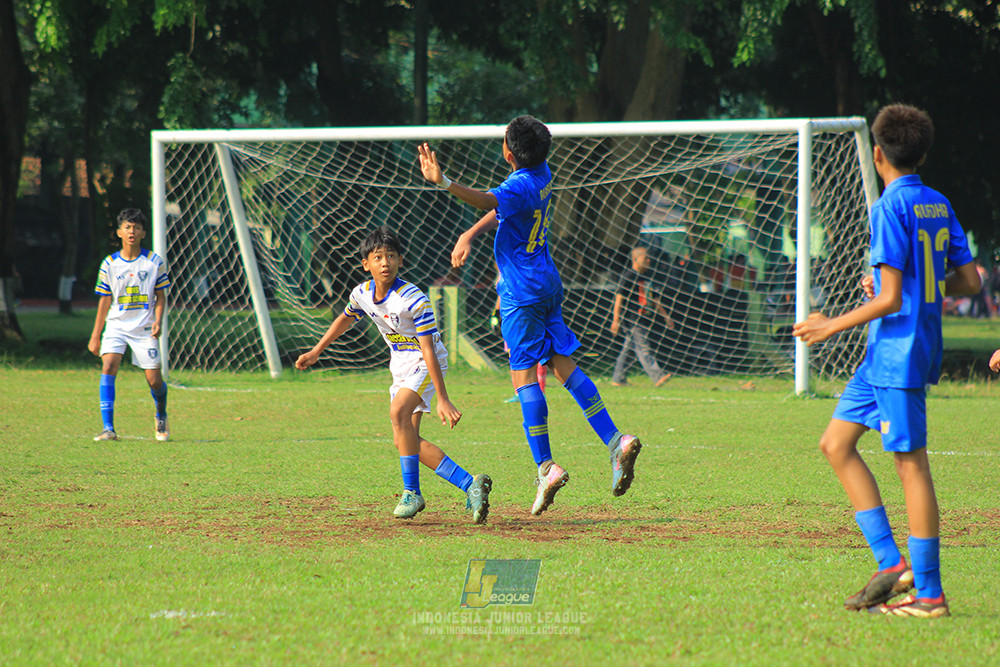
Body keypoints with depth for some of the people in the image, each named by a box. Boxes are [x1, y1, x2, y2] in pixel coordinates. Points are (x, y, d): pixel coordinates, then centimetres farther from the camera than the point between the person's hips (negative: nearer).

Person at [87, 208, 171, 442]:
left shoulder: (154, 262, 0)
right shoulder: (110, 264, 1)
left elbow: (160, 295, 7)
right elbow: (105, 300, 7)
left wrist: (158, 321, -10)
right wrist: (95, 336, 5)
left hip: (144, 327, 0)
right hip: (116, 325, 0)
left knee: (154, 380, -1)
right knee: (108, 366, -21)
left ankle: (161, 416, 33)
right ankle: (108, 428, -21)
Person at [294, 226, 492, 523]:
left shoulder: (414, 299, -25)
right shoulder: (362, 294, -6)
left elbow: (428, 350, -27)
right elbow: (345, 319, 18)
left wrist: (442, 399, -29)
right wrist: (316, 351, 26)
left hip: (425, 364, -8)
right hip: (400, 365, 8)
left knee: (399, 412, -30)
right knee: (405, 440, 4)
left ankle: (412, 493, -25)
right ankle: (469, 484, 10)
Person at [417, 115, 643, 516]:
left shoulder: (521, 186, -20)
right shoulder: (541, 175, 8)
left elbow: (489, 201, -40)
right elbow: (502, 209, 19)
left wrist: (444, 183, -53)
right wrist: (469, 235, 9)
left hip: (521, 293, -9)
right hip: (547, 286, 9)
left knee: (524, 375, -6)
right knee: (563, 365, 10)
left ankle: (545, 466, -12)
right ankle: (616, 442, 1)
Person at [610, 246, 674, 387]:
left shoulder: (646, 278, 18)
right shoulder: (628, 276, -8)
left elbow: (654, 300, 26)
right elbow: (619, 298, -12)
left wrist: (665, 316, 24)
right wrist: (616, 321, -17)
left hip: (643, 319, 9)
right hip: (632, 319, -9)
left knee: (628, 349, 11)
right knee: (643, 349, -13)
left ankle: (618, 379, 15)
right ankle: (657, 377, -22)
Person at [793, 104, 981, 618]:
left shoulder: (891, 208, -15)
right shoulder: (939, 206, 10)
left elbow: (890, 299, -19)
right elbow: (968, 281, 12)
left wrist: (833, 326, -10)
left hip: (898, 354, -9)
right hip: (886, 357, 9)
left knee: (910, 463, -6)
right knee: (836, 444, 12)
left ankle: (929, 593, -3)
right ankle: (891, 562, 8)